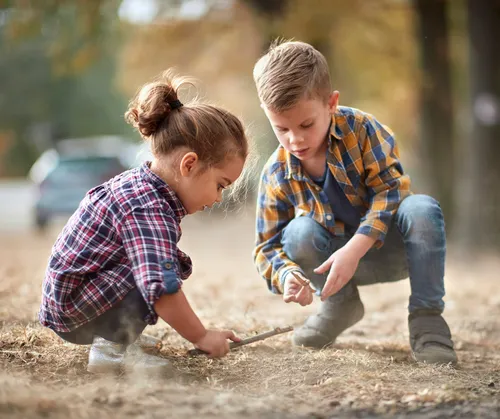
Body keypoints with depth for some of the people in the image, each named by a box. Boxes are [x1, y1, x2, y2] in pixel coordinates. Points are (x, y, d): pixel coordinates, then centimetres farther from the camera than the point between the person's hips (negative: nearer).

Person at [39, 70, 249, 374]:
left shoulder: (136, 182, 6)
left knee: (174, 262, 18)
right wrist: (201, 337, -26)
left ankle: (120, 333, 12)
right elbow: (161, 288, -35)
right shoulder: (149, 209, -25)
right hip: (74, 310, -11)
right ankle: (114, 344, -23)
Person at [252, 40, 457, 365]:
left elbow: (390, 188, -23)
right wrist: (287, 274, -34)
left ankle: (427, 319, -22)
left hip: (389, 244, -2)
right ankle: (341, 304, 0)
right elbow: (268, 247, -9)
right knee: (300, 232, -29)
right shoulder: (276, 175, -13)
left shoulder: (361, 129, -18)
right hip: (338, 256, 2)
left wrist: (353, 250, -35)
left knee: (422, 209, -34)